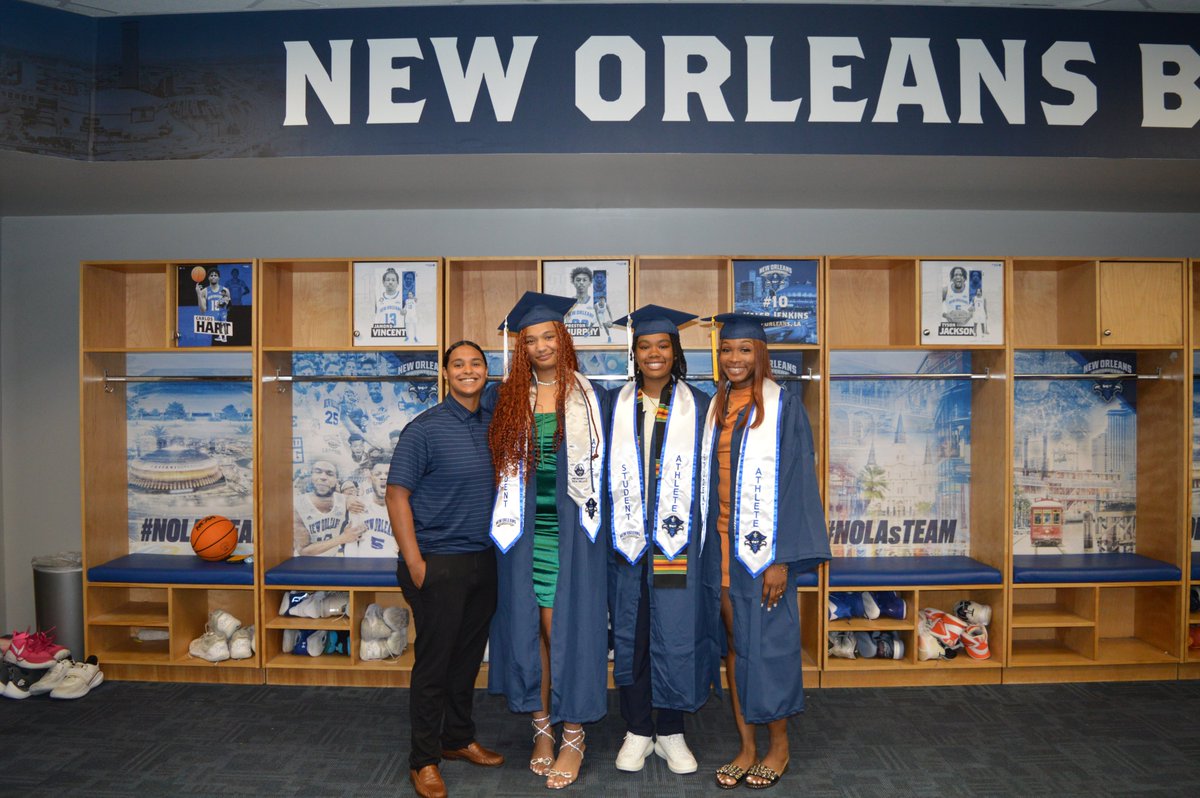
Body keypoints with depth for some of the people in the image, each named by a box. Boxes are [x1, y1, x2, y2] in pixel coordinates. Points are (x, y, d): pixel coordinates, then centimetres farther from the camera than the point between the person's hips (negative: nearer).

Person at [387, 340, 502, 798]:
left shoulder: (494, 426, 6)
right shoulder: (425, 428, -10)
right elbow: (397, 495, -11)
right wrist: (414, 563, -15)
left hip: (484, 562, 6)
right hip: (439, 565, -5)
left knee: (468, 657, 17)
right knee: (433, 661, 5)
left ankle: (459, 739, 35)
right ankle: (424, 760, 20)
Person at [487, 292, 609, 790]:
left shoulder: (588, 397, 2)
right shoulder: (511, 399, 7)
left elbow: (602, 464, 3)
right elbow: (503, 464, 11)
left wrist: (592, 520, -3)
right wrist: (508, 520, 3)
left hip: (569, 529, -3)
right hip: (527, 530, 3)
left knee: (564, 626, -2)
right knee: (530, 625, 6)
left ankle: (573, 736, 11)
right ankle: (542, 727, 21)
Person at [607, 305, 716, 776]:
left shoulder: (698, 407, 3)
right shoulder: (616, 406, 7)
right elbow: (604, 472, 9)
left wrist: (709, 538, -2)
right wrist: (611, 533, 3)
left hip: (677, 543, -1)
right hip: (627, 540, 2)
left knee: (675, 636, 4)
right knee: (629, 635, 8)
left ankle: (671, 733, 22)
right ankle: (638, 732, 24)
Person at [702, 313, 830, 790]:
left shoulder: (783, 406, -8)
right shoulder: (716, 408, 9)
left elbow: (796, 482, -11)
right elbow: (708, 478, 12)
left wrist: (782, 558, -15)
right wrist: (709, 547, 7)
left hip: (763, 546, -5)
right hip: (721, 544, 5)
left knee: (768, 642, 4)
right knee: (733, 643, 10)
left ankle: (778, 746, 23)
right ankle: (746, 747, 23)